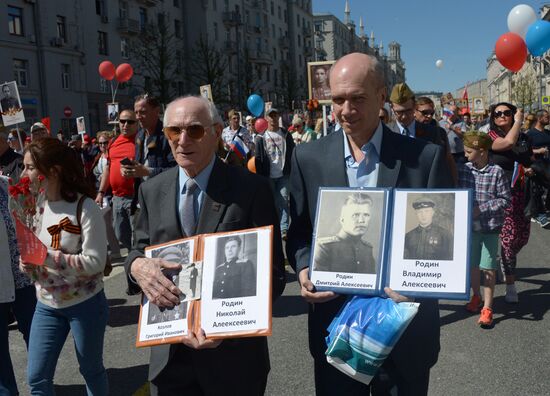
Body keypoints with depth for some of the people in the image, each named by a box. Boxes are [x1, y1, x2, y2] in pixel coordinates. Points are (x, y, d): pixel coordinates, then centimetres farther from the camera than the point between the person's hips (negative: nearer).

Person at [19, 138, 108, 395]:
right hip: (46, 305, 6)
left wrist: (48, 257, -28)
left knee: (91, 370, 15)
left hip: (85, 304, -5)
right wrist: (27, 263, -12)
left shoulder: (85, 208, -19)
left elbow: (95, 262, -22)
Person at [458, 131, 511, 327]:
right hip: (470, 225, 4)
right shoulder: (464, 169, -2)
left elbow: (506, 199, -10)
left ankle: (487, 307, 11)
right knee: (472, 264, 16)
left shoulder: (496, 172, -13)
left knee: (488, 267, 1)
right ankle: (476, 296, 37)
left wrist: (482, 209, -17)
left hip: (491, 227, -4)